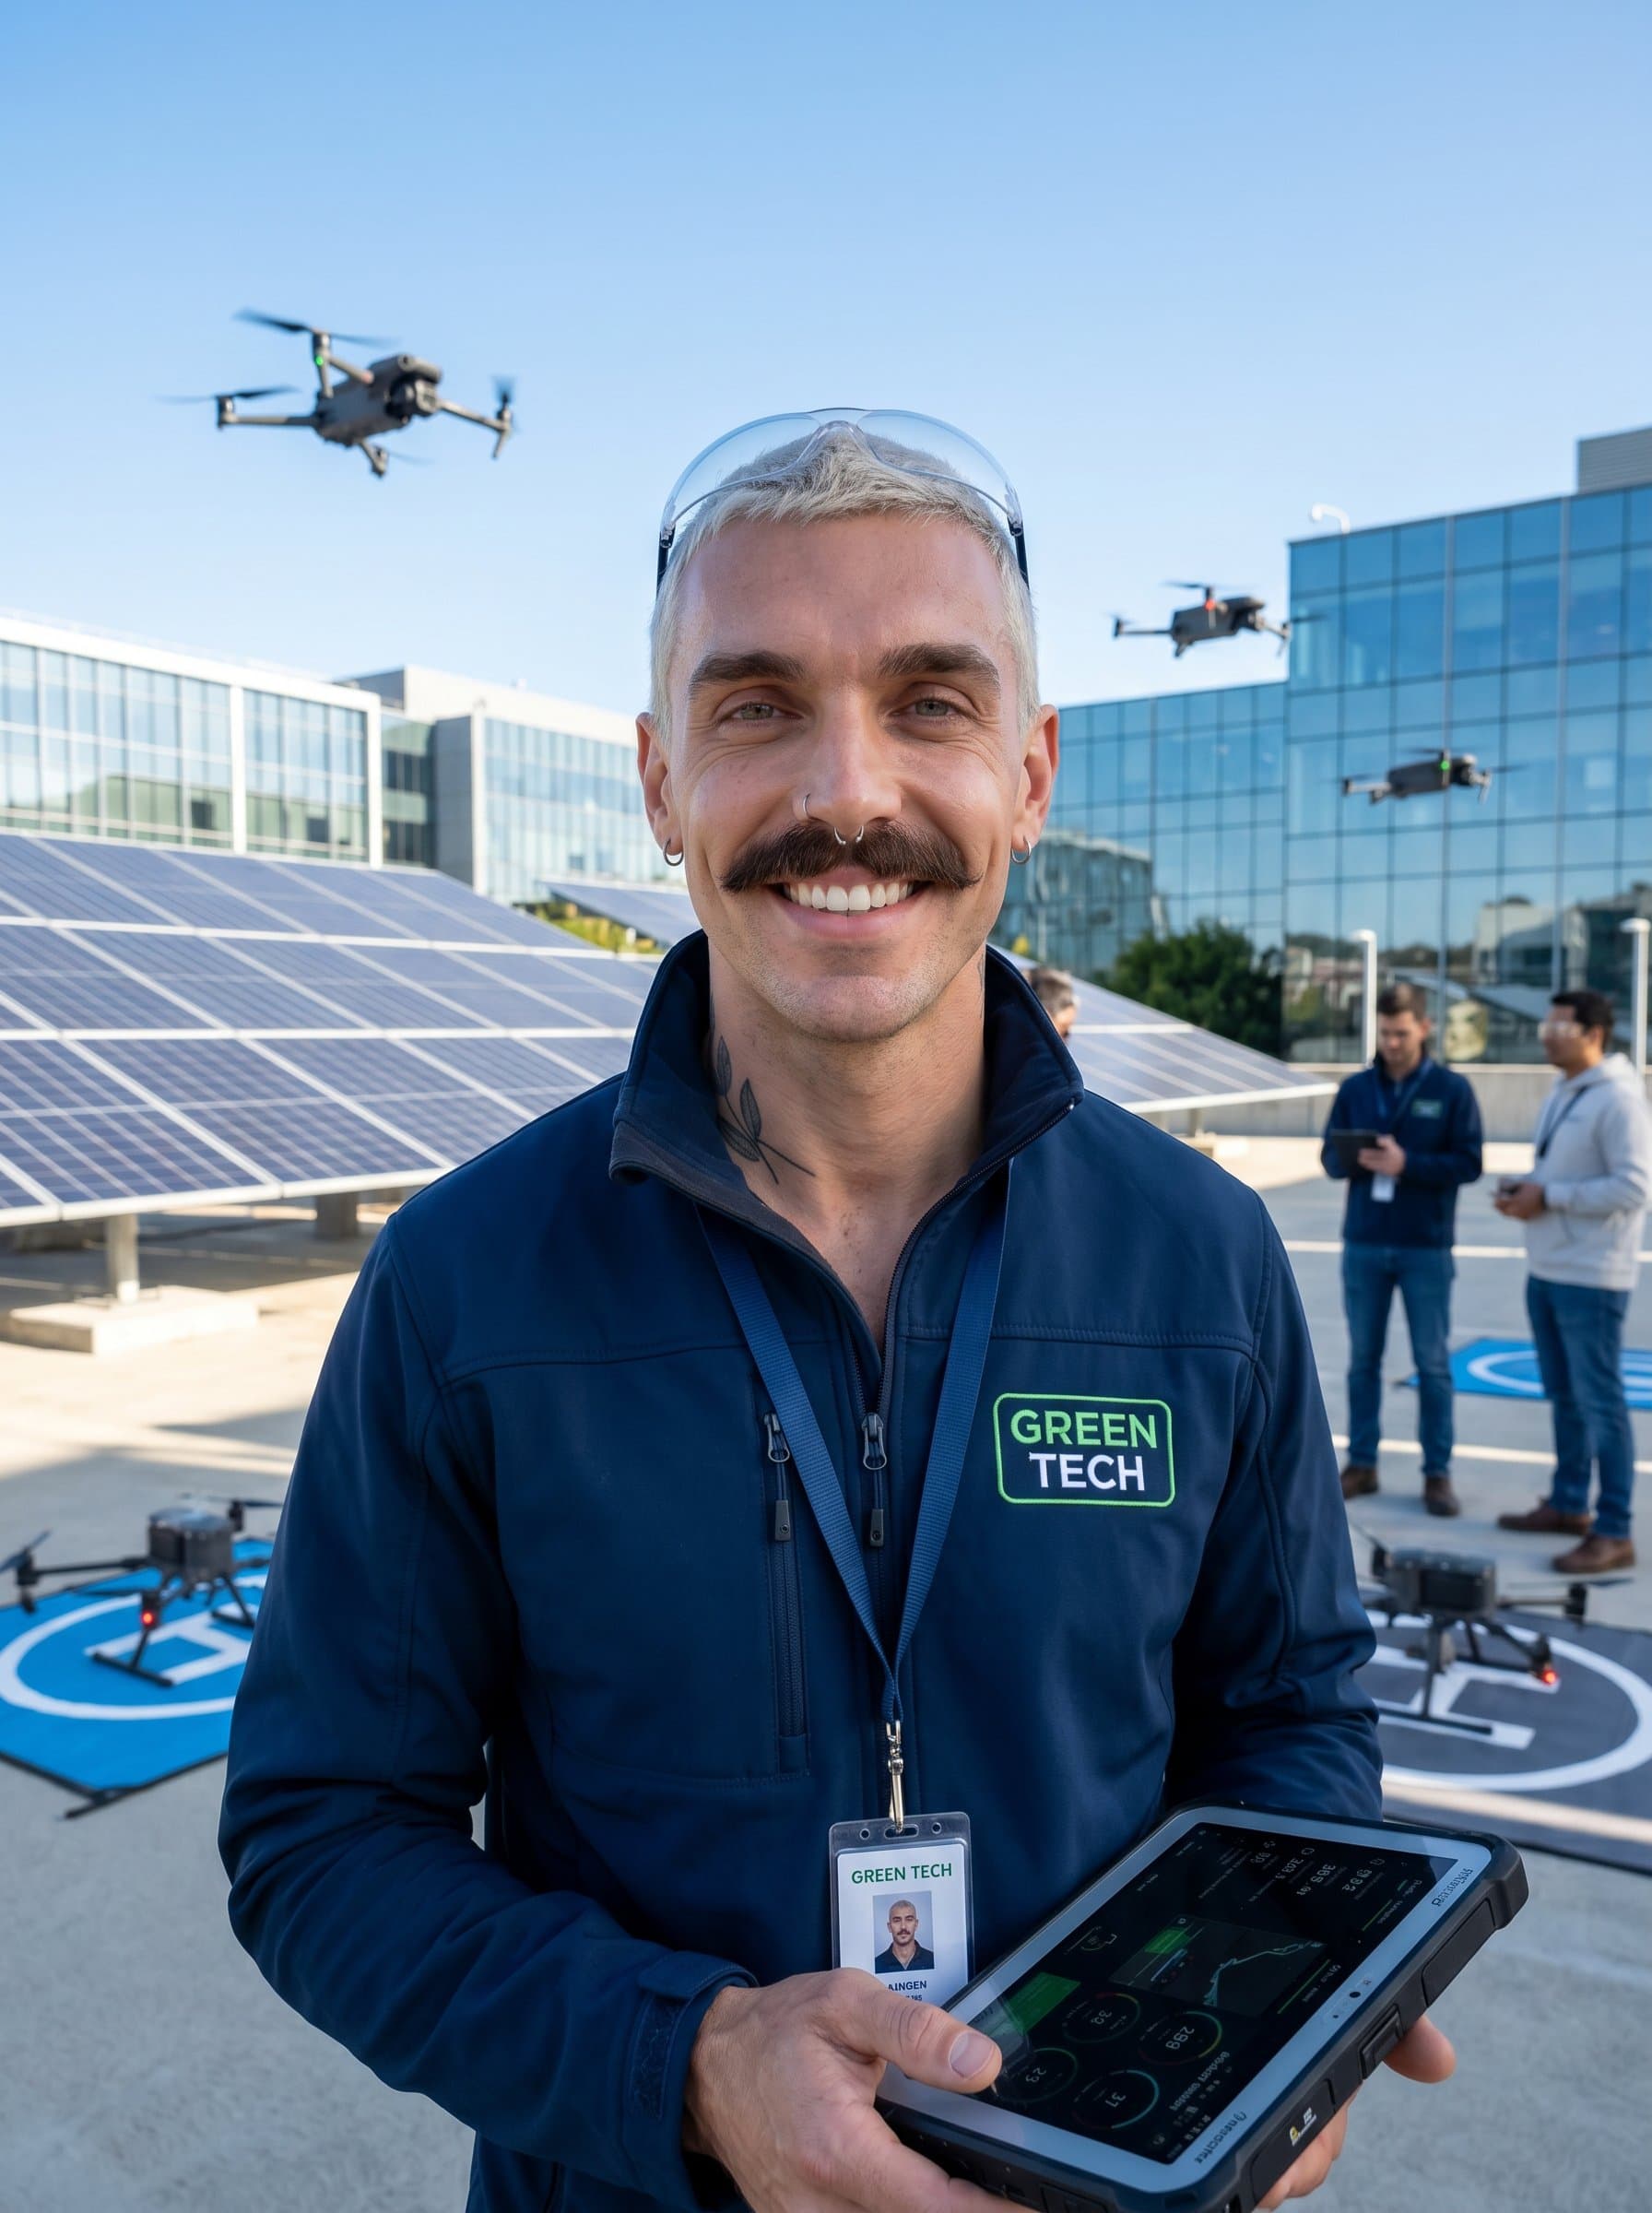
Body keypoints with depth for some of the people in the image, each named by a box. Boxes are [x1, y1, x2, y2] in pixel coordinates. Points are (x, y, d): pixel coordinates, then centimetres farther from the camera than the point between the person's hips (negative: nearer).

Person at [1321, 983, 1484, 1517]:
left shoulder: (1453, 1089, -3)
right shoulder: (1355, 1087, 5)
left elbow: (1469, 1163, -7)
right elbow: (1329, 1158, 7)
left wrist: (1407, 1163, -20)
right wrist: (1356, 1159, -15)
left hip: (1426, 1247, -2)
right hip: (1363, 1244, 3)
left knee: (1433, 1364, 5)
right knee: (1362, 1359, 9)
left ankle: (1438, 1472, 14)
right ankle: (1361, 1463, 19)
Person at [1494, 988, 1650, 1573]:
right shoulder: (1561, 1095, 14)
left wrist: (1548, 1197, -19)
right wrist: (1522, 1190, 3)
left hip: (1591, 1278, -9)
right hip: (1546, 1271, 9)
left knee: (1599, 1402, -3)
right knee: (1565, 1397, 18)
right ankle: (1568, 1506, 30)